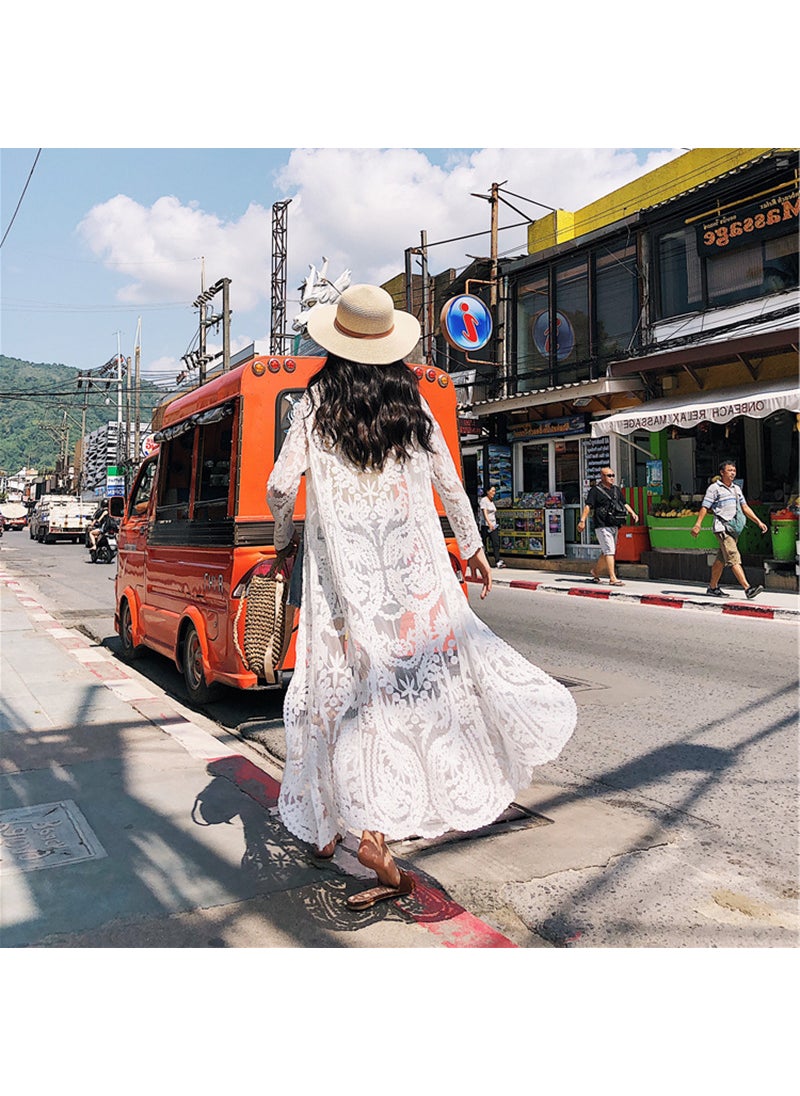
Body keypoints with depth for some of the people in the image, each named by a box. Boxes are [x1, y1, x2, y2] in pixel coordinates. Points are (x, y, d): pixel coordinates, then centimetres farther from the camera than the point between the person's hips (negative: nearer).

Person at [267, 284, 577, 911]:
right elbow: (448, 482, 9)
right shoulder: (411, 401, 5)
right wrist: (472, 545, 21)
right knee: (435, 655, 11)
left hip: (342, 566, 0)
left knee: (345, 680, 7)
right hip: (413, 567, 1)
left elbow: (282, 485, 0)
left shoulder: (317, 403, 1)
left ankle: (330, 823, 18)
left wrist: (284, 538, 19)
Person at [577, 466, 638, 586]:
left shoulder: (616, 489, 17)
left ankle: (594, 571, 31)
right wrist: (582, 520, -24)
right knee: (609, 551, -12)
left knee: (606, 552, 13)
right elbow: (588, 505, -13)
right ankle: (612, 578, -12)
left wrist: (632, 513, 7)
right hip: (602, 526, -7)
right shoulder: (595, 490, -5)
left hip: (614, 526, 7)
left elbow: (624, 503, 23)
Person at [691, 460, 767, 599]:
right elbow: (704, 507, -7)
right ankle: (747, 589, -23)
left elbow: (745, 507, 18)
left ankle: (713, 587, 22)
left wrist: (758, 522, 11)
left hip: (734, 528, 7)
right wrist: (697, 524, -15)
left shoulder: (736, 488, 18)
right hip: (722, 527, -7)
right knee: (734, 558, -15)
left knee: (721, 560, 12)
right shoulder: (714, 488, -3)